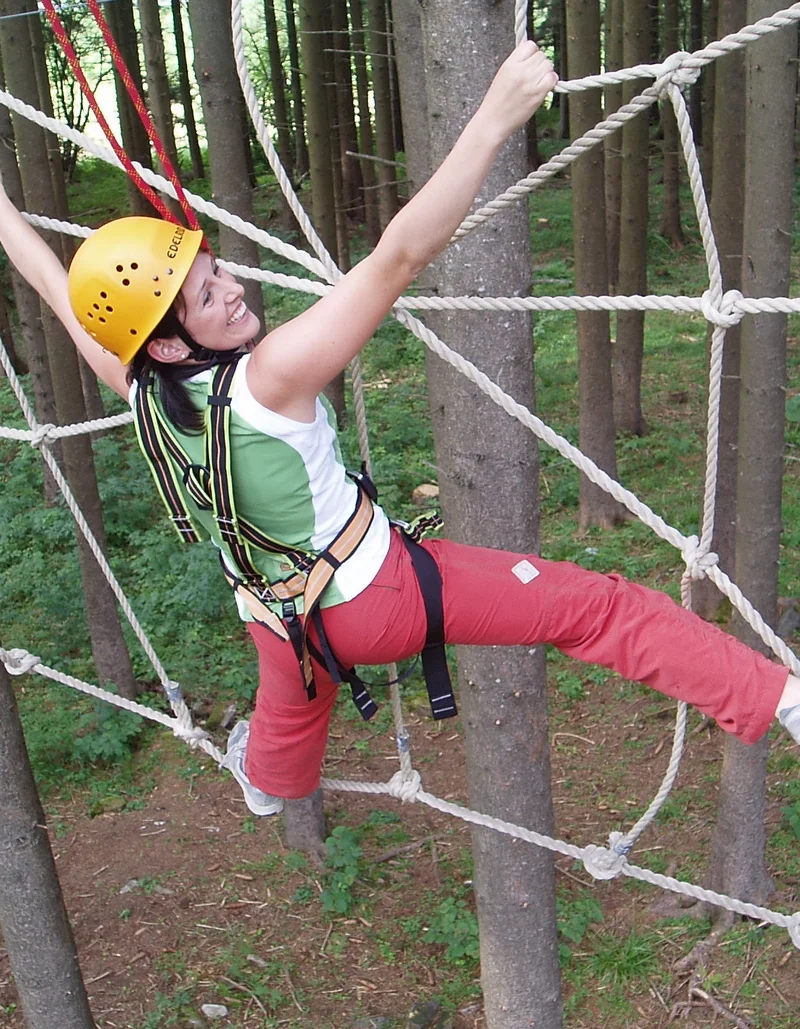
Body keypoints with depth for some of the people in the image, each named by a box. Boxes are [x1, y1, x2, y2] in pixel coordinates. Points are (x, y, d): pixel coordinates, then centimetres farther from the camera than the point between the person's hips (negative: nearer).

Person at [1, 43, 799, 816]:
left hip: (281, 617, 7)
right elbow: (400, 257, -39)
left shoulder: (138, 387, -12)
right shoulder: (267, 379, -32)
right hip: (375, 589, -7)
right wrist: (495, 118, -40)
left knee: (289, 710, 40)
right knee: (591, 607, -4)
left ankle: (266, 782, 73)